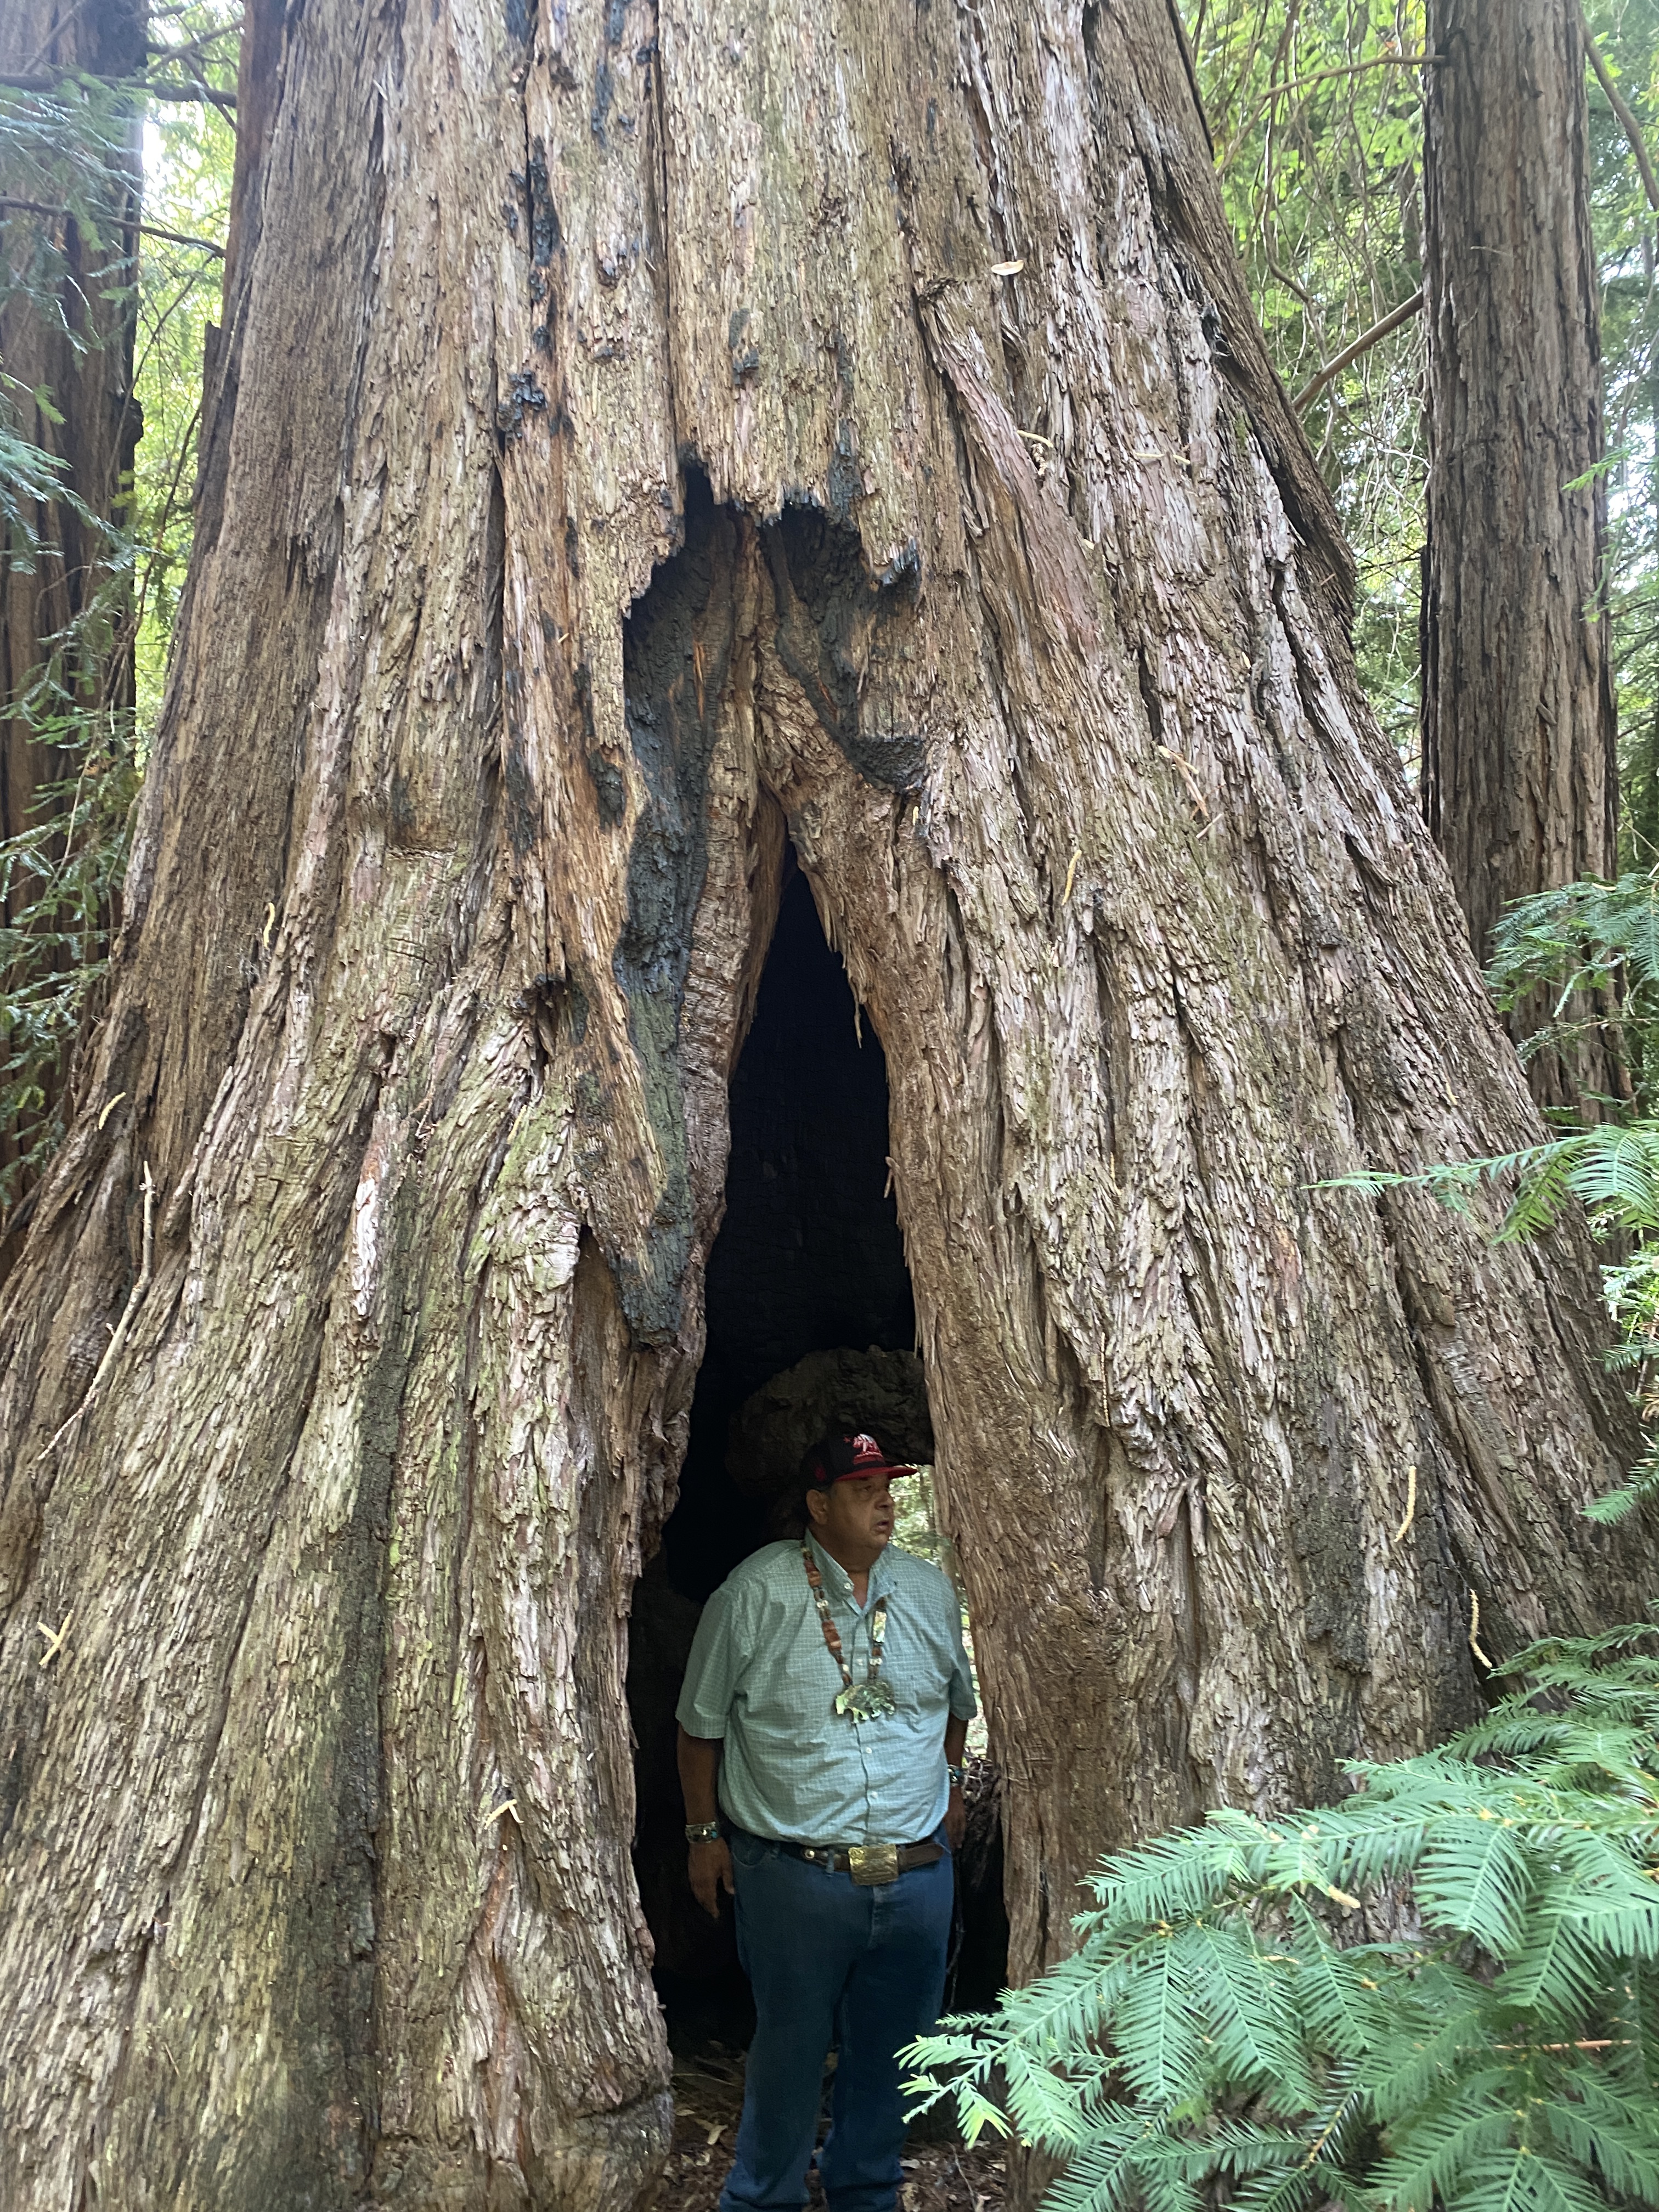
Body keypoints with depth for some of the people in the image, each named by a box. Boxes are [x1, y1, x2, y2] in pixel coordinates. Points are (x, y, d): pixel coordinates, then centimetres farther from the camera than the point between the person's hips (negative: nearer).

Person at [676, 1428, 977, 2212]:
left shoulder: (929, 1590, 3)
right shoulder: (755, 1595, -10)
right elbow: (700, 1725, 0)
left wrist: (950, 1785, 24)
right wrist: (705, 1834, 2)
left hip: (917, 1875, 4)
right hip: (796, 1876, -4)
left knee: (888, 2051, 16)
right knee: (790, 2048, 9)